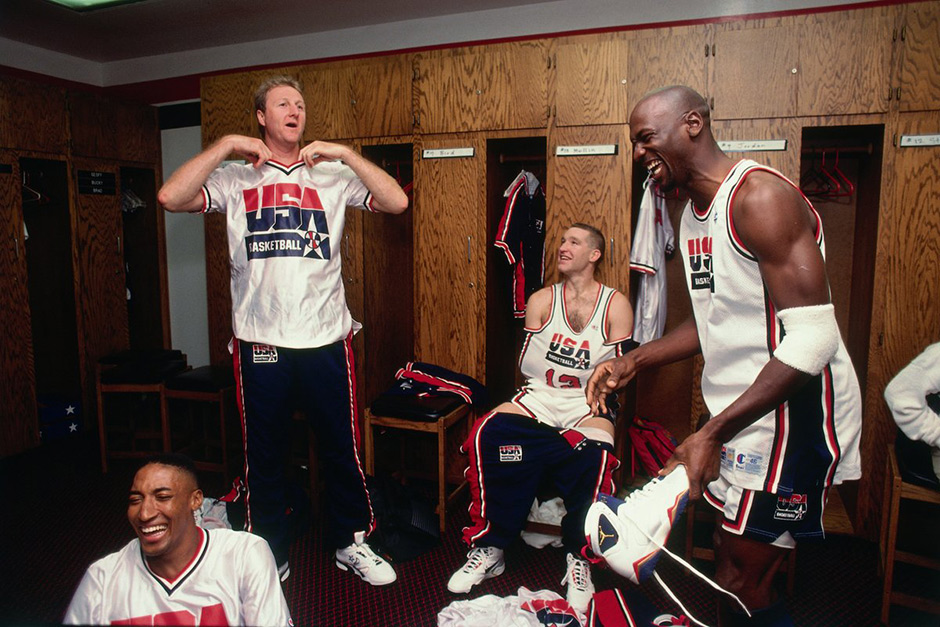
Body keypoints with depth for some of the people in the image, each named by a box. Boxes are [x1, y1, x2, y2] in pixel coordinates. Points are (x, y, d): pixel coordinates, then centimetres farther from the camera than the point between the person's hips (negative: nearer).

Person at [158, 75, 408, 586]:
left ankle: (351, 543, 31)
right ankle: (270, 557, 32)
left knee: (342, 449, 11)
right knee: (264, 456, 13)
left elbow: (397, 203, -4)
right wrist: (226, 144, -9)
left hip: (326, 338, 1)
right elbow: (171, 198, -9)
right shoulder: (235, 179, 6)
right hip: (260, 341, 0)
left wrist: (346, 153, -9)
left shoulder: (332, 176, 7)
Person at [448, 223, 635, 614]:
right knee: (486, 434, -25)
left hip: (589, 404, -2)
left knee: (594, 454, -35)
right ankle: (489, 547, -10)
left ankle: (579, 558, -11)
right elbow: (527, 366, 6)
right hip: (540, 397, 2)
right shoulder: (541, 300, 10)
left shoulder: (616, 305, 5)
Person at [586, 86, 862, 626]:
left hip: (791, 415, -8)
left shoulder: (759, 196, -19)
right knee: (738, 566, 17)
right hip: (740, 414, 9)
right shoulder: (695, 210, 11)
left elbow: (812, 339, -25)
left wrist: (713, 434, -27)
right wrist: (633, 362, 8)